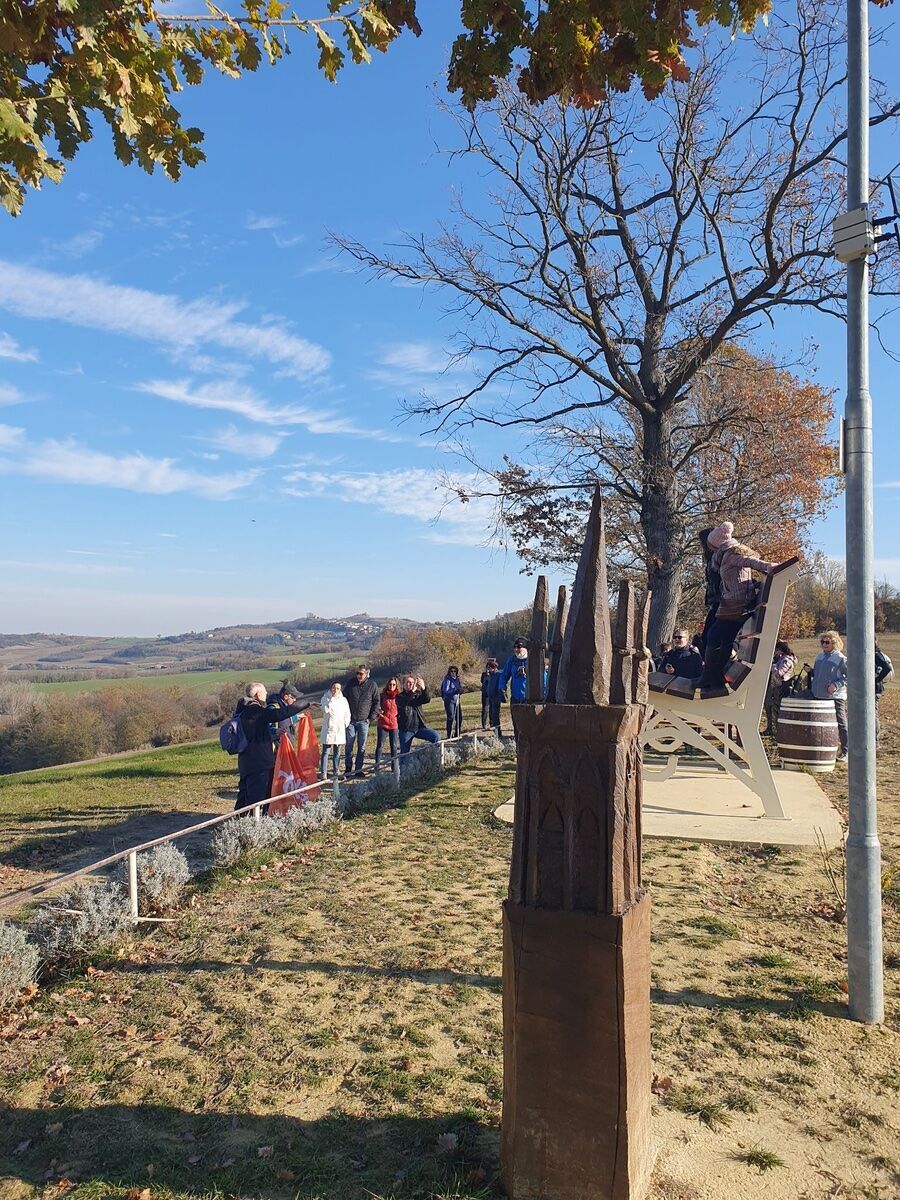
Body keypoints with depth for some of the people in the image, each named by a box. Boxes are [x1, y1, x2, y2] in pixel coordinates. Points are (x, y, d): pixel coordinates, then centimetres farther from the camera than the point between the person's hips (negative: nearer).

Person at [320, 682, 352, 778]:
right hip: (328, 729, -3)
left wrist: (346, 725, 6)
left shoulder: (343, 700, 10)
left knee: (337, 752, 9)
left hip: (339, 729, 3)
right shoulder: (325, 698, 0)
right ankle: (323, 773, -4)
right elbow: (325, 710, -18)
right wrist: (332, 699, -18)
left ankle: (335, 771, 18)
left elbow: (347, 714, 15)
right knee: (325, 752, -4)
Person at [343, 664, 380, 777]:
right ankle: (348, 769, 14)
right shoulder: (350, 683, 1)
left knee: (362, 747, 3)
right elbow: (344, 699, 9)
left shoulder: (372, 685, -2)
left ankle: (359, 769, 11)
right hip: (350, 720, 1)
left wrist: (371, 718, -1)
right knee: (349, 745, 4)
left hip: (364, 721, -1)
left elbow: (376, 702, 4)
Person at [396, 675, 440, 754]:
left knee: (436, 737, -17)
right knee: (404, 753, 2)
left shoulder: (417, 694, 10)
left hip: (419, 727, 3)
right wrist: (412, 691, -37)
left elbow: (427, 699, -11)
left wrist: (423, 688, -31)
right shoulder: (400, 696, 0)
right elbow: (402, 703, -24)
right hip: (406, 729, -3)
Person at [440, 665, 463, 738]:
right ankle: (450, 735, -1)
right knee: (451, 718, -8)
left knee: (459, 717, 9)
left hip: (457, 700, 7)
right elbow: (445, 691, -17)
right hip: (449, 701, -7)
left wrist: (460, 690, -9)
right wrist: (455, 691, -27)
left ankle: (457, 734, 22)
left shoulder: (458, 679, 10)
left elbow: (460, 690, 14)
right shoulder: (447, 680, -10)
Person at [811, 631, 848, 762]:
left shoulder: (840, 659, -9)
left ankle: (845, 752, 8)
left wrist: (836, 685, -18)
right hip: (818, 696, 7)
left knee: (841, 724, 0)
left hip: (835, 697, -7)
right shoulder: (819, 656, 13)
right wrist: (810, 671, 7)